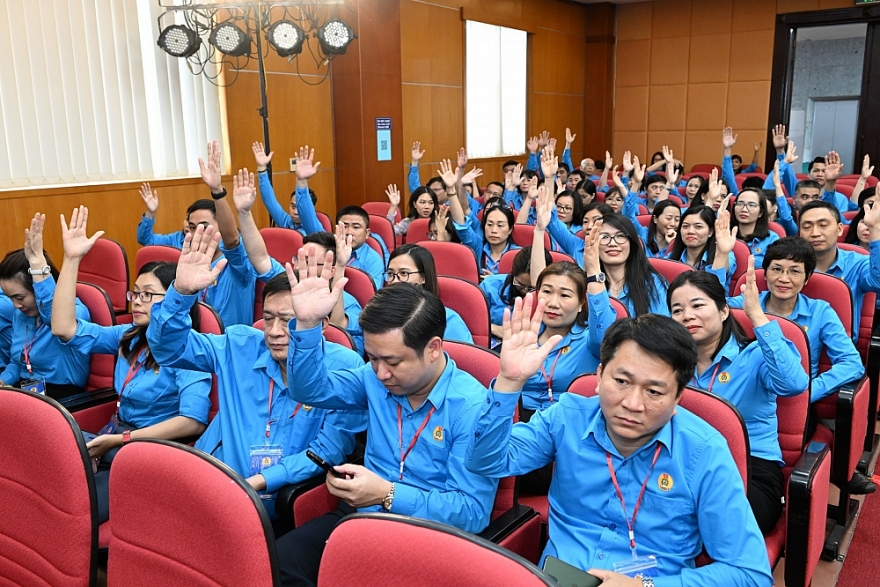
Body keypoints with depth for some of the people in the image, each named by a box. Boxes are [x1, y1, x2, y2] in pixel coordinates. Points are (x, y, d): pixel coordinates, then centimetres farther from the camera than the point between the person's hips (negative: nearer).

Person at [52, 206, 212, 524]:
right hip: (113, 445, 7)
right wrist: (72, 259, 0)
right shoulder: (130, 337, 11)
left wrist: (120, 439, -21)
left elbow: (194, 421, -22)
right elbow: (65, 329, 3)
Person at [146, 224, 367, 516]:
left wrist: (258, 482, -19)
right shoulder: (240, 346, 7)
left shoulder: (344, 367, -6)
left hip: (286, 499, -4)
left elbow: (330, 449, -10)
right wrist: (182, 292, -11)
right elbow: (168, 347, 8)